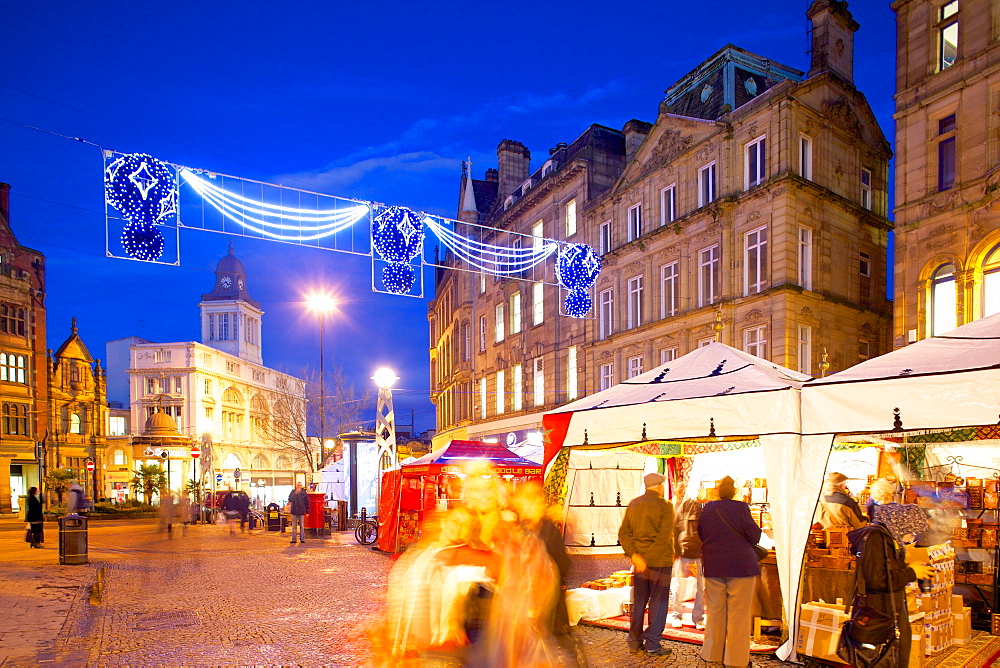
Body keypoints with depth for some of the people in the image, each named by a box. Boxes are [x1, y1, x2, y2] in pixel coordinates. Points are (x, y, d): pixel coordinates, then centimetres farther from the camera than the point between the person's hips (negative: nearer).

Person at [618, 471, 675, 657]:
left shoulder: (633, 504, 7)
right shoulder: (665, 506, -9)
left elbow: (623, 532, 0)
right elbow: (665, 537, -18)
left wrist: (634, 555, -8)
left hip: (639, 560, 5)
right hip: (660, 561, -5)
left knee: (638, 602, 14)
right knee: (658, 603, 5)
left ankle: (635, 642, 20)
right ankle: (653, 644, 8)